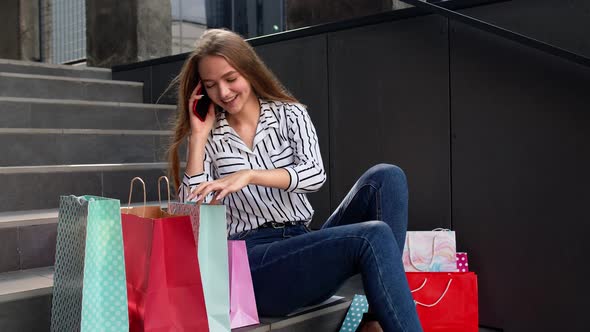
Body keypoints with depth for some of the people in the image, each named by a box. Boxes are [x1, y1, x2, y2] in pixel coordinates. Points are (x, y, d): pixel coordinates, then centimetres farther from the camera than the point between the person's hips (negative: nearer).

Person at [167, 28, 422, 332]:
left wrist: (248, 175, -23)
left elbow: (315, 174, -9)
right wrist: (199, 136, -4)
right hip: (251, 261, -3)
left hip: (304, 242, 4)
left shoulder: (290, 114, 10)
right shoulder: (209, 137, 9)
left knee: (385, 178, -19)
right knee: (373, 237, -28)